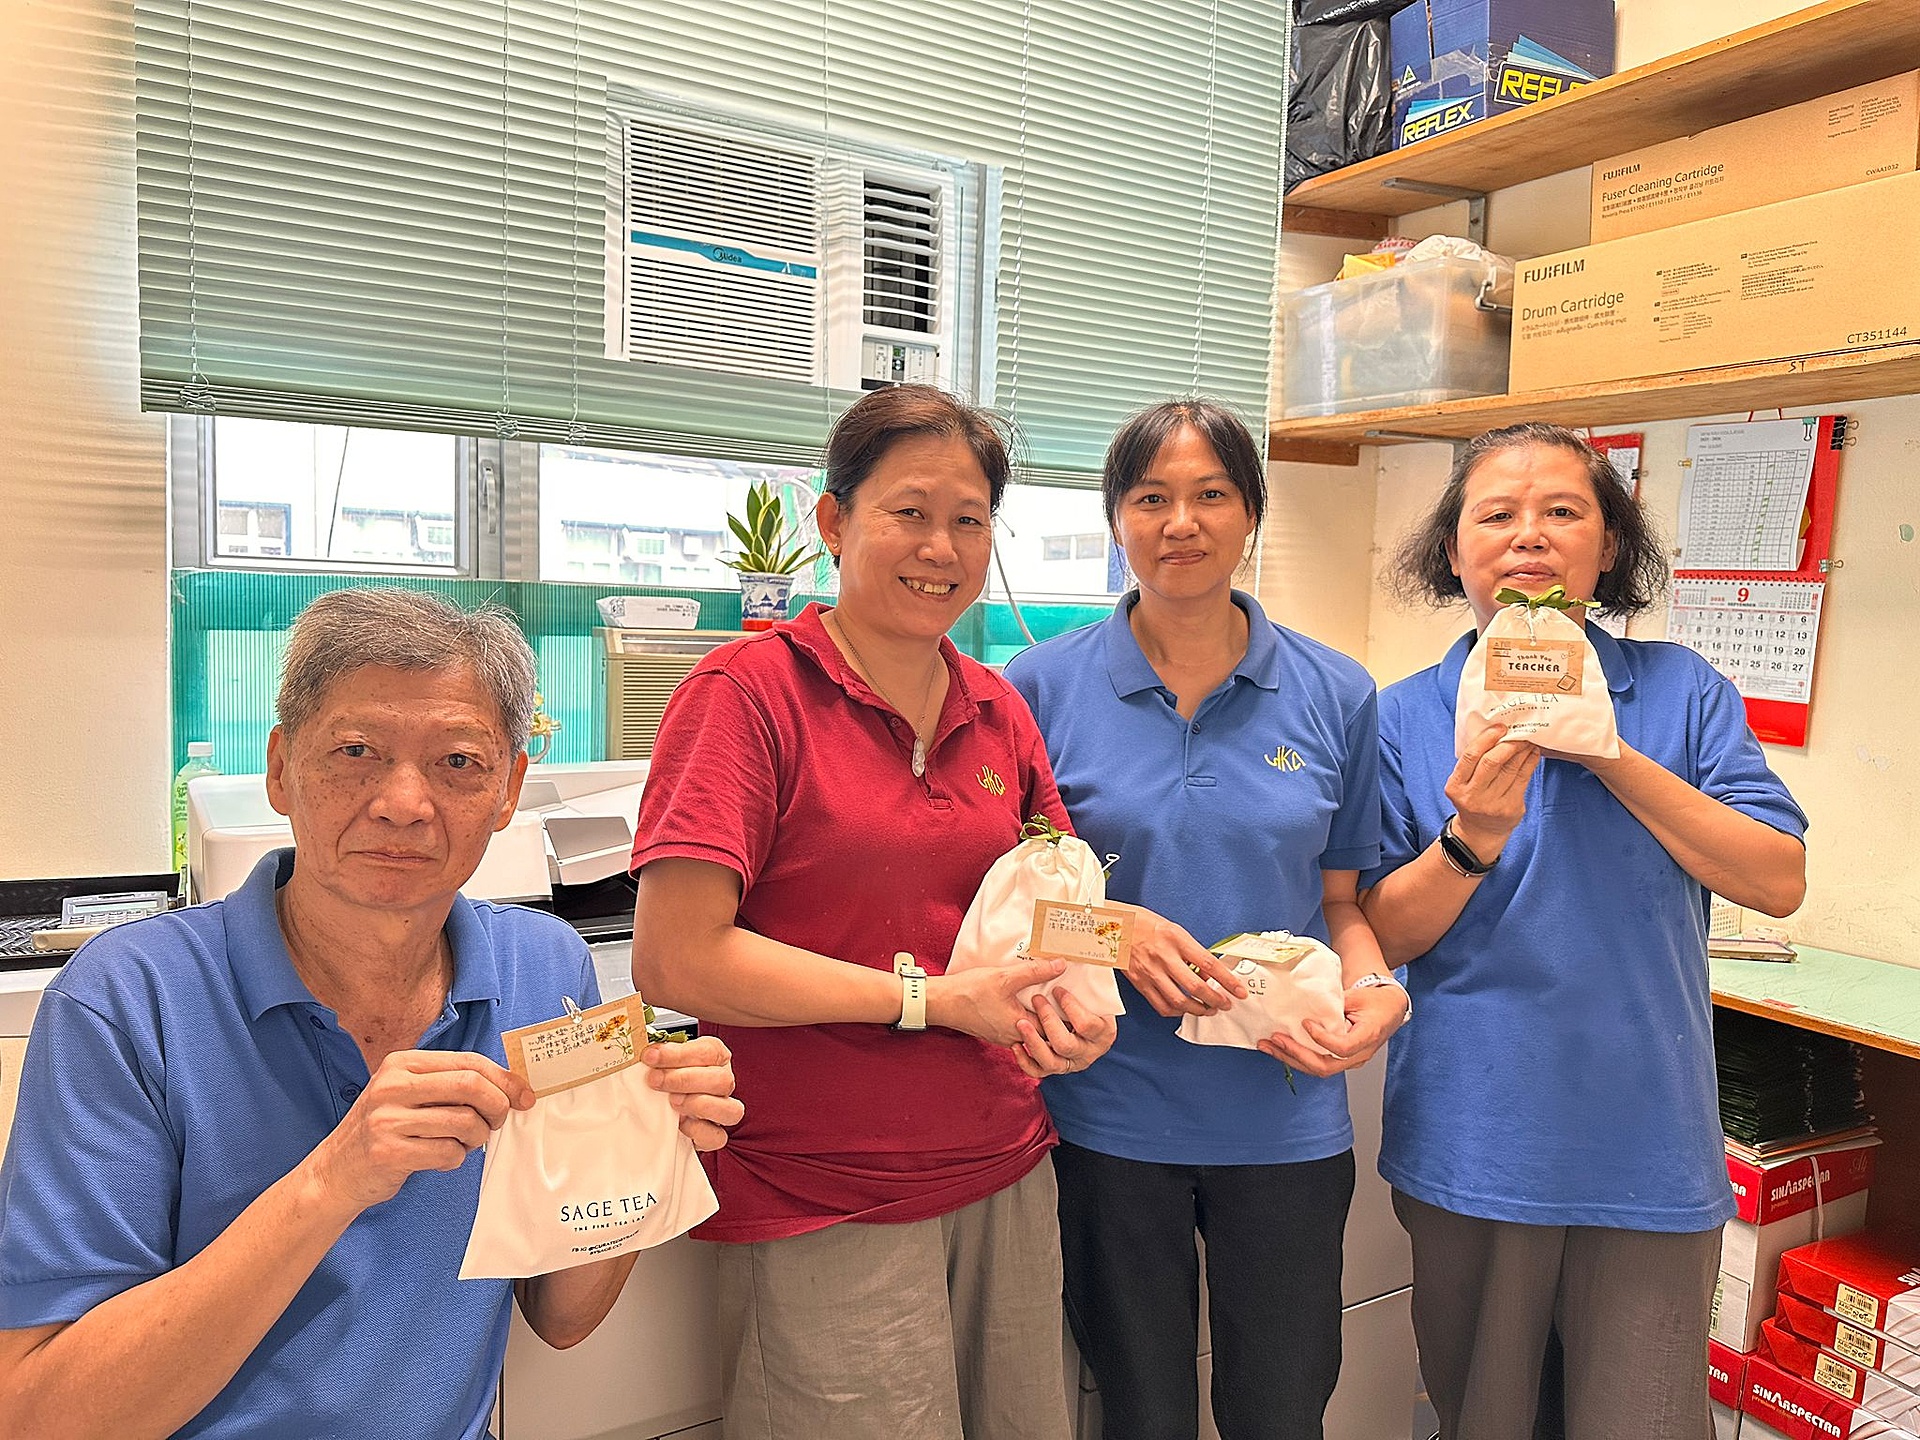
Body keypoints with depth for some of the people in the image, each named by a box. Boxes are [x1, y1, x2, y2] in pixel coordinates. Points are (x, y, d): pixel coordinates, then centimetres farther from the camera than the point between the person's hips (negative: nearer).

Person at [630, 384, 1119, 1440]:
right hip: (821, 1209, -6)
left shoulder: (998, 712, 6)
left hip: (1005, 1182, 6)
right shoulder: (750, 689, -12)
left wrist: (1061, 994, -5)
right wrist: (934, 997, -17)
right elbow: (674, 961, -19)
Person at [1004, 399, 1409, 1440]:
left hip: (1283, 1114, 2)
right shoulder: (1044, 686, -5)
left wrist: (1370, 994, -11)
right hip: (1109, 1111, -1)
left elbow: (1342, 900, 9)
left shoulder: (1335, 695, 1)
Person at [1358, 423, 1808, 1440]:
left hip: (1647, 1154, 0)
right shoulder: (1405, 717, -2)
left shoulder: (1679, 690, 0)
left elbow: (1779, 881, -9)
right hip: (1470, 1151, 0)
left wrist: (1612, 755, -18)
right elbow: (1384, 935, -4)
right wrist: (1472, 838, -23)